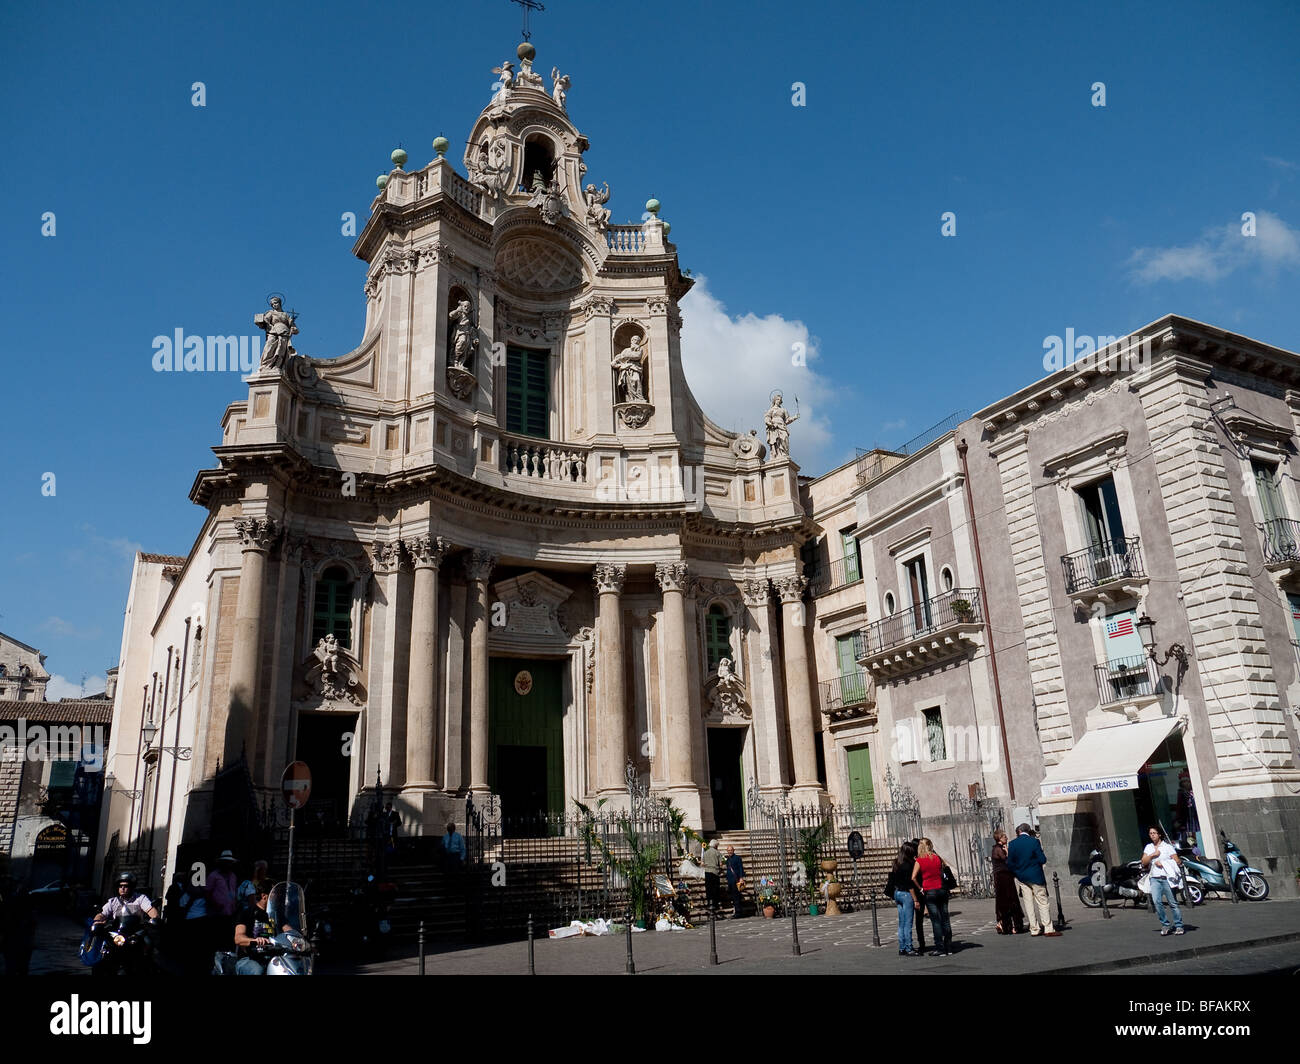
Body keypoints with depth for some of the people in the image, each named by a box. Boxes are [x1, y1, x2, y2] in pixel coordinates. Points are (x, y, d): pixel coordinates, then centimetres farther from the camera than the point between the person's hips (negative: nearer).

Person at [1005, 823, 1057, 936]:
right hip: (1035, 876, -3)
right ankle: (1048, 929, 1)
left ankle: (1034, 929, 11)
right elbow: (1042, 860, -13)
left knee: (1028, 904, 9)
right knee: (1043, 902, 3)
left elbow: (1009, 863, -1)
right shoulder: (1034, 841, -10)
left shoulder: (1012, 844, -2)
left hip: (1021, 877, 3)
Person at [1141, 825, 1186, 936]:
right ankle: (1165, 925, -3)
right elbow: (1143, 862, 9)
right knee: (1156, 901, -13)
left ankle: (1178, 926, 8)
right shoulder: (1149, 847, 16)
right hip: (1155, 879, 3)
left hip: (1167, 878, -3)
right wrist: (1153, 854, -3)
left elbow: (1177, 862, -2)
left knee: (1172, 903, -2)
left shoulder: (1168, 847, 4)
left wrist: (1163, 863, -7)